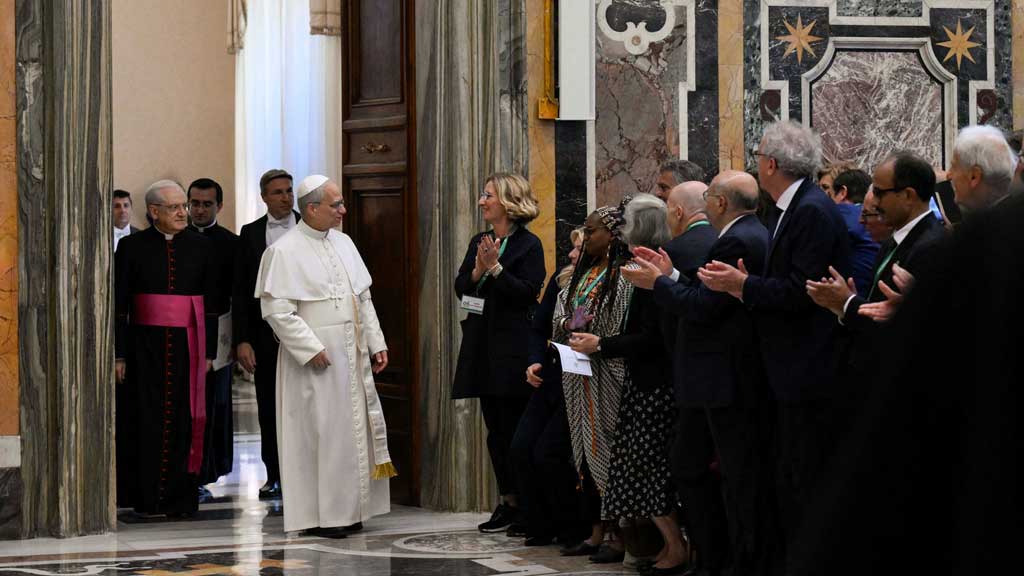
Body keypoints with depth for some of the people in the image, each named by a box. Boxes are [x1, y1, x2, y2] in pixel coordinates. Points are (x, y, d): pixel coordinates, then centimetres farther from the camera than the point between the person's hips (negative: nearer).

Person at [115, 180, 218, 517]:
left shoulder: (200, 246, 6)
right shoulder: (132, 247, 1)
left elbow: (211, 302, 8)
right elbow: (119, 304, 1)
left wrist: (209, 352, 3)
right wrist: (118, 354, -4)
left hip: (187, 345, 1)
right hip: (145, 346, -1)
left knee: (184, 421, 0)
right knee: (147, 422, 0)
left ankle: (180, 499, 6)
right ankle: (146, 498, 7)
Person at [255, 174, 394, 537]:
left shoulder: (343, 242, 11)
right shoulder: (284, 251, -10)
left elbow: (363, 298, 16)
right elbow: (276, 310, -15)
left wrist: (376, 343, 9)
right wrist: (312, 350, -18)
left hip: (352, 357, 7)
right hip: (315, 359, -7)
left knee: (353, 430, 9)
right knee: (318, 433, -4)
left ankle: (347, 510, 17)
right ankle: (316, 516, 2)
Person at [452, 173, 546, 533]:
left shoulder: (528, 245, -6)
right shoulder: (479, 242, 15)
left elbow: (528, 292, -14)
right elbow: (460, 289, 10)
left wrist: (496, 268, -19)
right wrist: (477, 270, -9)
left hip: (514, 349, -7)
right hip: (484, 347, 7)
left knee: (515, 428, -5)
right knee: (495, 429, 8)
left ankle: (525, 505, 2)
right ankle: (508, 501, 13)